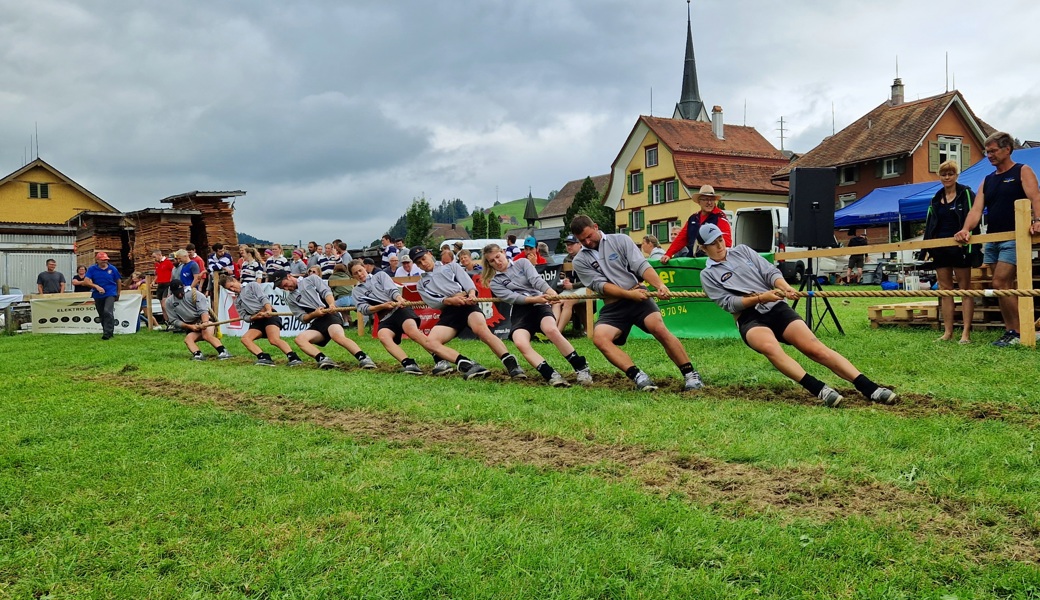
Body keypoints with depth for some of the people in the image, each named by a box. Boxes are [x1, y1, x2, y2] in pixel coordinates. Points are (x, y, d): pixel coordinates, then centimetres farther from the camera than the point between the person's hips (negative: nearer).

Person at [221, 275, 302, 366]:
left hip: (269, 315, -7)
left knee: (274, 340, -29)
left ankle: (294, 358, -41)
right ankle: (264, 358, -32)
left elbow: (263, 298, -3)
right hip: (257, 321, 7)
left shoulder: (252, 285, 12)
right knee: (245, 339, -18)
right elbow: (245, 317, 13)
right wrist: (256, 316, -11)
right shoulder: (237, 302, 26)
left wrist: (269, 311, -24)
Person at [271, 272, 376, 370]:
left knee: (338, 336, -35)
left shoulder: (311, 279, 17)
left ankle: (363, 358, -44)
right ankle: (323, 359, -42)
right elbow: (303, 317, 13)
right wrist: (314, 314, -10)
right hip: (316, 324, 5)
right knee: (299, 339, -25)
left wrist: (331, 304, -20)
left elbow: (326, 291, 2)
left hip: (330, 315, -5)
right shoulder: (290, 299, 24)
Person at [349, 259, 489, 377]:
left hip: (399, 309, -4)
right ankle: (409, 364, -51)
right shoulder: (357, 291, 25)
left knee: (413, 331, -33)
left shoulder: (380, 275, 19)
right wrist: (383, 306, -12)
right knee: (382, 336, -33)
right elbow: (363, 309, 7)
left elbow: (391, 289, 0)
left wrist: (398, 298, -23)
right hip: (385, 319, 4)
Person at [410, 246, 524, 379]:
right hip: (448, 312, 3)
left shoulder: (451, 266, 26)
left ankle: (511, 364, -44)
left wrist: (472, 293, -17)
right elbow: (431, 302, 7)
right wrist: (449, 300, -14)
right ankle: (466, 366, -30)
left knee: (481, 329, -34)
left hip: (467, 304, -3)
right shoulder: (421, 284, 27)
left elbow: (466, 280, 7)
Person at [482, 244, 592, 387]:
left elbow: (536, 279, -4)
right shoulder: (494, 283, 15)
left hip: (539, 305, -1)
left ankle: (581, 368, -24)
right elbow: (510, 297, -3)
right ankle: (552, 376, -31)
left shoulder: (522, 263, 15)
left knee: (551, 330, -33)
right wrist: (533, 299, -21)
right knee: (520, 343, -31)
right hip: (519, 312, 1)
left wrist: (549, 291, -26)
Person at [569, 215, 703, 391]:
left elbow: (641, 265, -6)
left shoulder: (620, 240, 3)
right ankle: (638, 377, -27)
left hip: (638, 297, -1)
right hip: (613, 307, 2)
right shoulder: (580, 261, 5)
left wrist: (659, 285, -24)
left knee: (659, 328, -25)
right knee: (599, 338, -26)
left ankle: (691, 375, -16)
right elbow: (599, 285, -6)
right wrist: (629, 294, -19)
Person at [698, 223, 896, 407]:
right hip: (749, 319, -3)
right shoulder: (708, 274, 9)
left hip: (777, 307, 3)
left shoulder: (742, 250, 18)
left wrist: (785, 287, -13)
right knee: (770, 347, -37)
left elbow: (770, 272, 9)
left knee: (815, 348, -17)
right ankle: (819, 389, -45)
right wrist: (761, 297, -18)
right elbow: (728, 303, -4)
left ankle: (869, 387, -25)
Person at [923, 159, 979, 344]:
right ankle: (948, 332, 11)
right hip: (940, 248, 6)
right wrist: (927, 246, 9)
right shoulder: (936, 199, 15)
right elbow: (929, 224, 16)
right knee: (944, 289, 7)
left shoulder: (966, 194, -1)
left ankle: (966, 332, -3)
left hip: (960, 247, -6)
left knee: (965, 288, -2)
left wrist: (967, 241, -18)